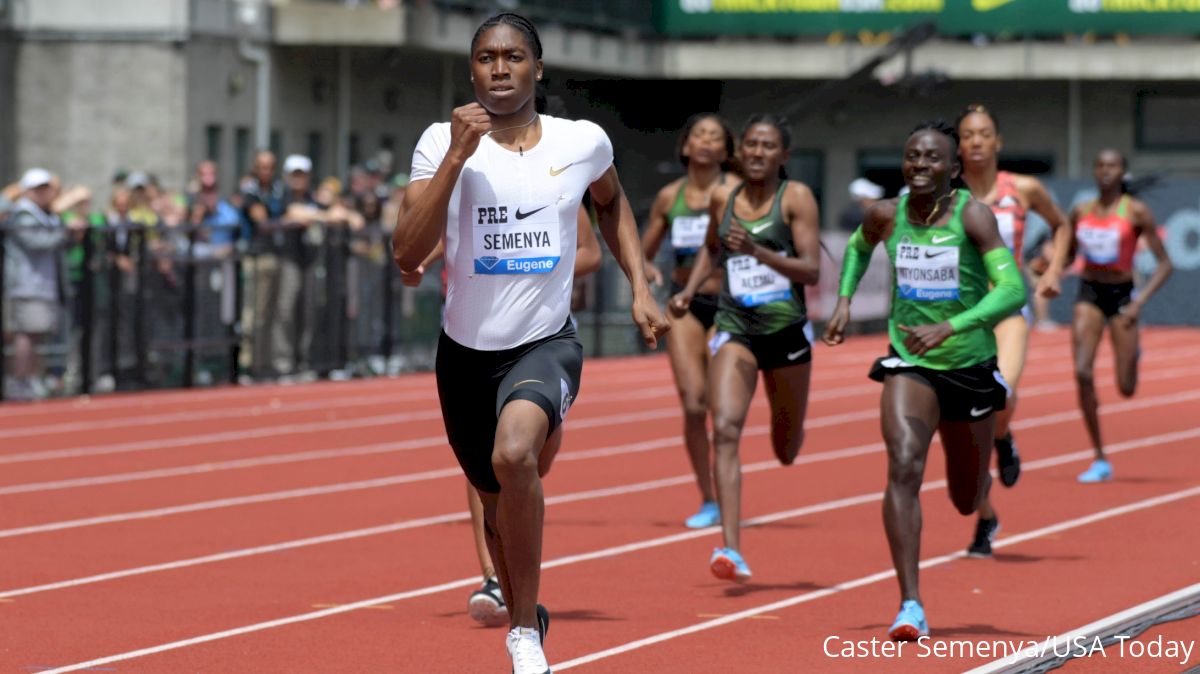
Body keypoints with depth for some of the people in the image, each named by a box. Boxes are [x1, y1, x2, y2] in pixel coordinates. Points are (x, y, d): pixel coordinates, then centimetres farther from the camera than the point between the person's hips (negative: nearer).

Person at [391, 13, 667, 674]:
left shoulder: (582, 142, -3)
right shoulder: (441, 142, -8)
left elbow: (612, 204, 21)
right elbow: (407, 254, -19)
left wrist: (639, 287, 12)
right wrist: (457, 155, -24)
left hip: (546, 343, -2)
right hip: (466, 349, 2)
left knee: (514, 455, -31)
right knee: (497, 502, 16)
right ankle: (521, 615, 46)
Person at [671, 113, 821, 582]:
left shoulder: (796, 198, -5)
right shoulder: (723, 199, 6)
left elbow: (811, 271, -13)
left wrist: (758, 252, -25)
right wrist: (690, 289, 12)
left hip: (786, 330, -1)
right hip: (735, 329, 1)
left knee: (786, 450, 16)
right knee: (724, 429, -21)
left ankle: (788, 430, 57)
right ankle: (731, 549, -27)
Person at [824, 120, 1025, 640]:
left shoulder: (972, 216, -18)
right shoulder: (886, 215, -6)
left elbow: (1013, 289, -28)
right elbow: (859, 246, 20)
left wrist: (949, 328, -39)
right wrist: (844, 299, 4)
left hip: (970, 366, -1)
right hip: (909, 363, 1)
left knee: (967, 500, 16)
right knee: (903, 468, -25)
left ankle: (986, 479, 58)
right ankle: (911, 606, -27)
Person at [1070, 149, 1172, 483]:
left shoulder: (1136, 212, -7)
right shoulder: (1081, 212, 4)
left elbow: (1164, 264, -7)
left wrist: (1140, 301, -18)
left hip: (1121, 294, -2)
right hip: (1089, 294, 2)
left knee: (1126, 389, 0)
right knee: (1082, 374, -15)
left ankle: (1133, 354, 42)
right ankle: (1100, 461, -5)